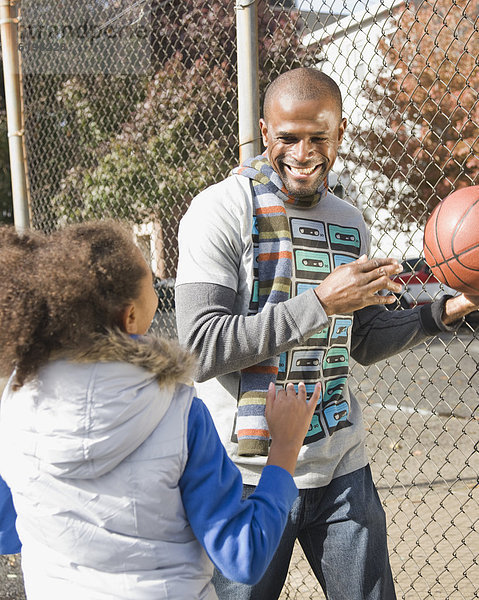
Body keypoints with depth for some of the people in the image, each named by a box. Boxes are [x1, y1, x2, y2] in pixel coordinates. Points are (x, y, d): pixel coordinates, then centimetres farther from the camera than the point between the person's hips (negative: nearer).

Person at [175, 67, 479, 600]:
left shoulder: (349, 223, 9)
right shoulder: (221, 209, -12)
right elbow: (201, 350, -21)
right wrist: (320, 302, -24)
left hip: (341, 468, 6)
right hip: (248, 475, -5)